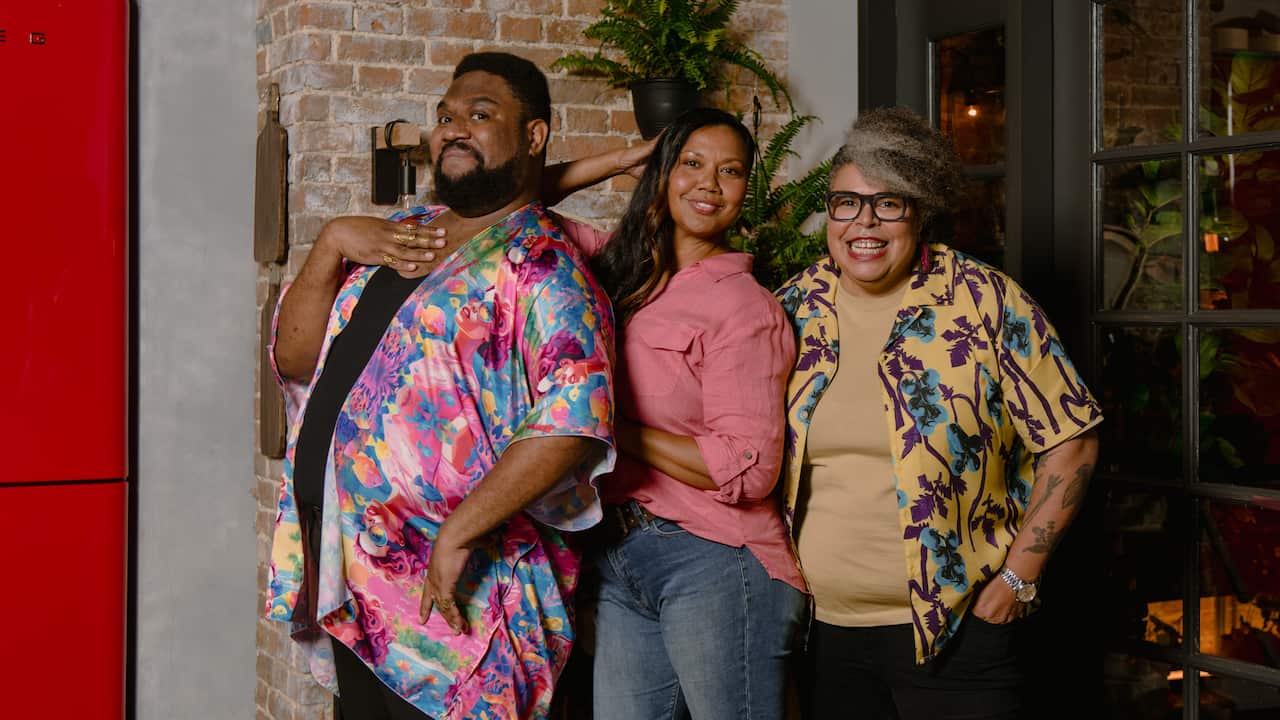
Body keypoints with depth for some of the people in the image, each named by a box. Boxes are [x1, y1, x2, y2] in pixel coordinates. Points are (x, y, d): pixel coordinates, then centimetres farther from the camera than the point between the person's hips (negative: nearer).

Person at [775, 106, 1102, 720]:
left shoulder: (987, 302, -7)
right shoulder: (794, 308, 4)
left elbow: (1070, 444, -5)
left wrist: (1016, 578, -8)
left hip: (955, 627, -4)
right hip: (822, 628, 4)